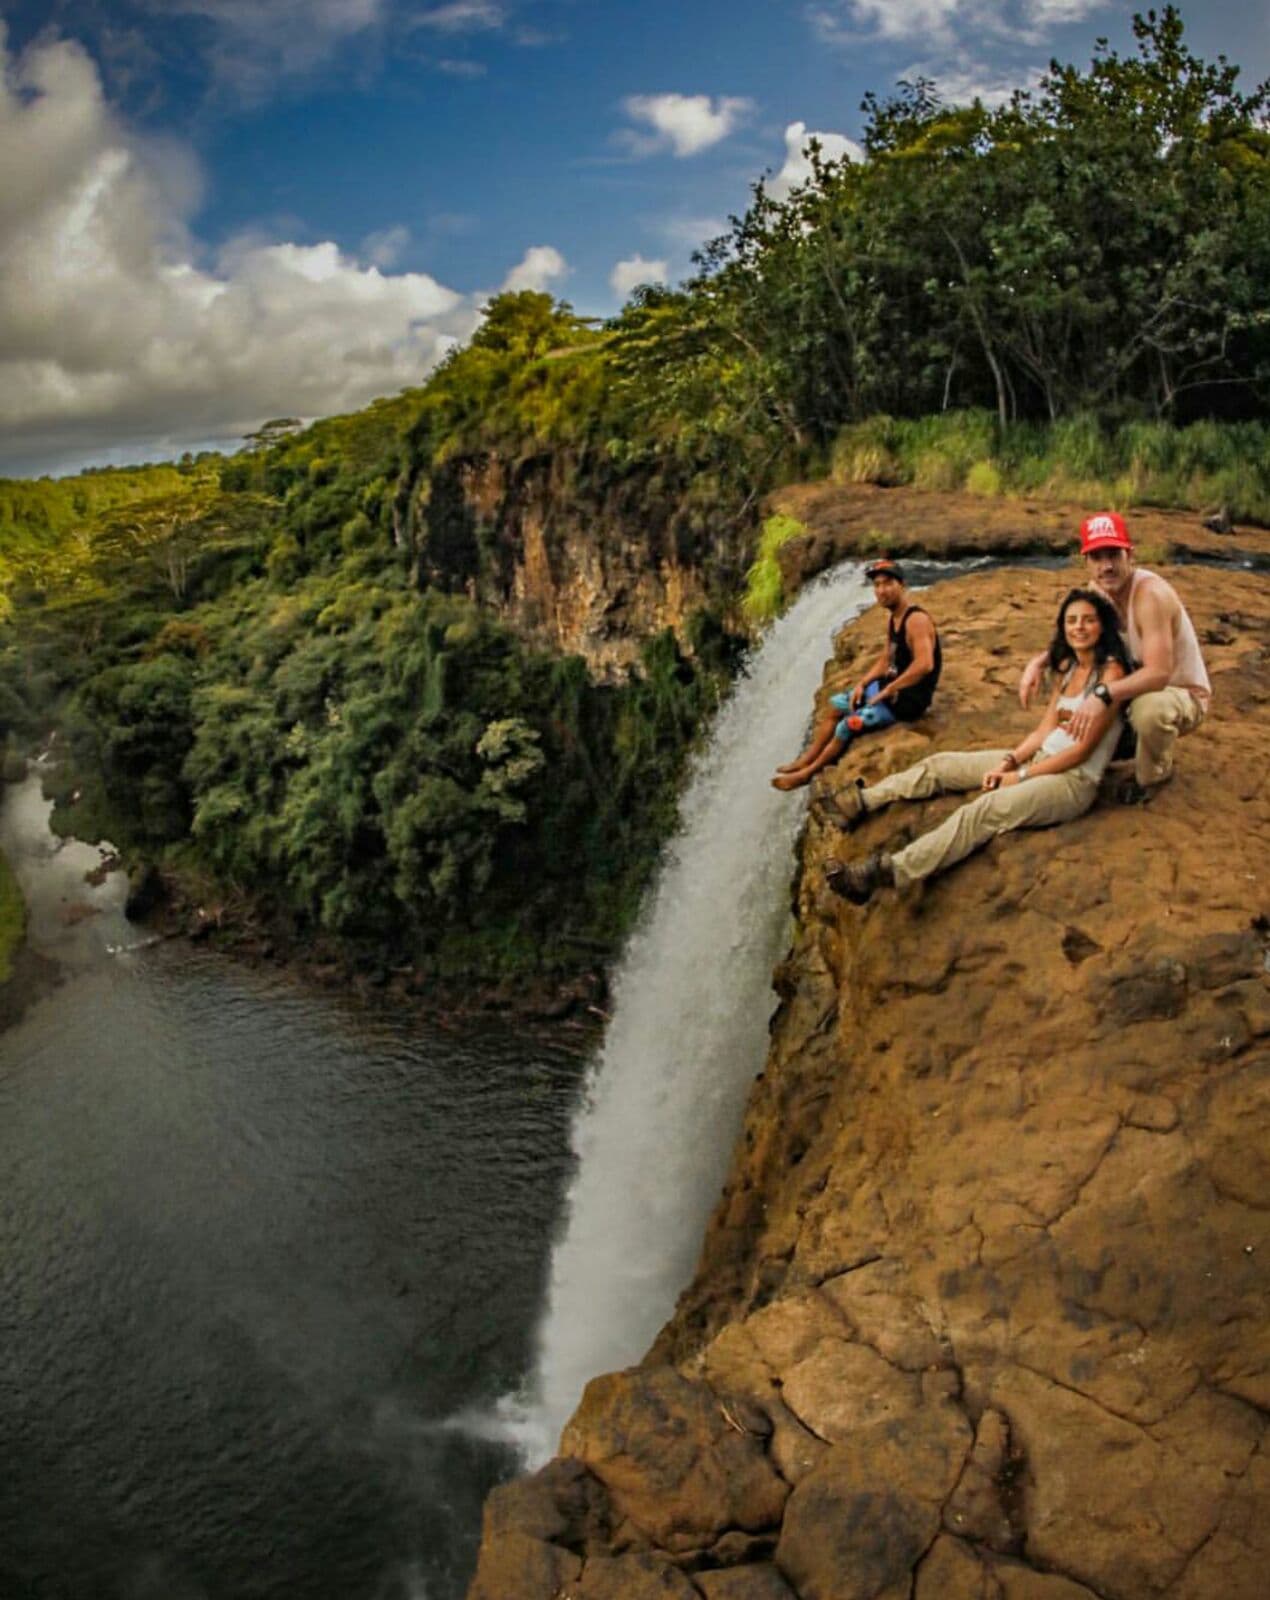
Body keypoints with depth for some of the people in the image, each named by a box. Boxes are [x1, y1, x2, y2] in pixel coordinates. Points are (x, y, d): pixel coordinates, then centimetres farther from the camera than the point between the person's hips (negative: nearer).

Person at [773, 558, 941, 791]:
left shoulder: (916, 620, -23)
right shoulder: (892, 618, 8)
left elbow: (924, 665, -34)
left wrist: (887, 691, -26)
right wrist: (862, 684, 0)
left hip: (908, 698, -10)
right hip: (891, 687, 10)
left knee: (849, 724, -14)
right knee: (835, 706, 13)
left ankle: (807, 773, 2)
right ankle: (805, 760, 15)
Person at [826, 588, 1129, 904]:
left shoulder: (1110, 673, -13)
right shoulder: (1068, 667, 12)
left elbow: (1082, 749, -15)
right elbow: (1046, 728, 10)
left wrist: (1021, 777, -12)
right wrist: (1009, 761, -6)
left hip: (1075, 780, -9)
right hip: (1040, 758, 9)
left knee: (983, 811, -31)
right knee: (941, 764, 4)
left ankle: (887, 873, -42)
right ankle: (863, 802, 6)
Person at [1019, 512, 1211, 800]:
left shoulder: (1151, 594, -31)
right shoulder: (1098, 590, -8)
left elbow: (1158, 673, -39)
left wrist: (1102, 696, -51)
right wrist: (1038, 662, -15)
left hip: (1185, 695, -7)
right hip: (1137, 683, 8)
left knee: (1149, 708, -40)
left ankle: (1154, 774, -6)